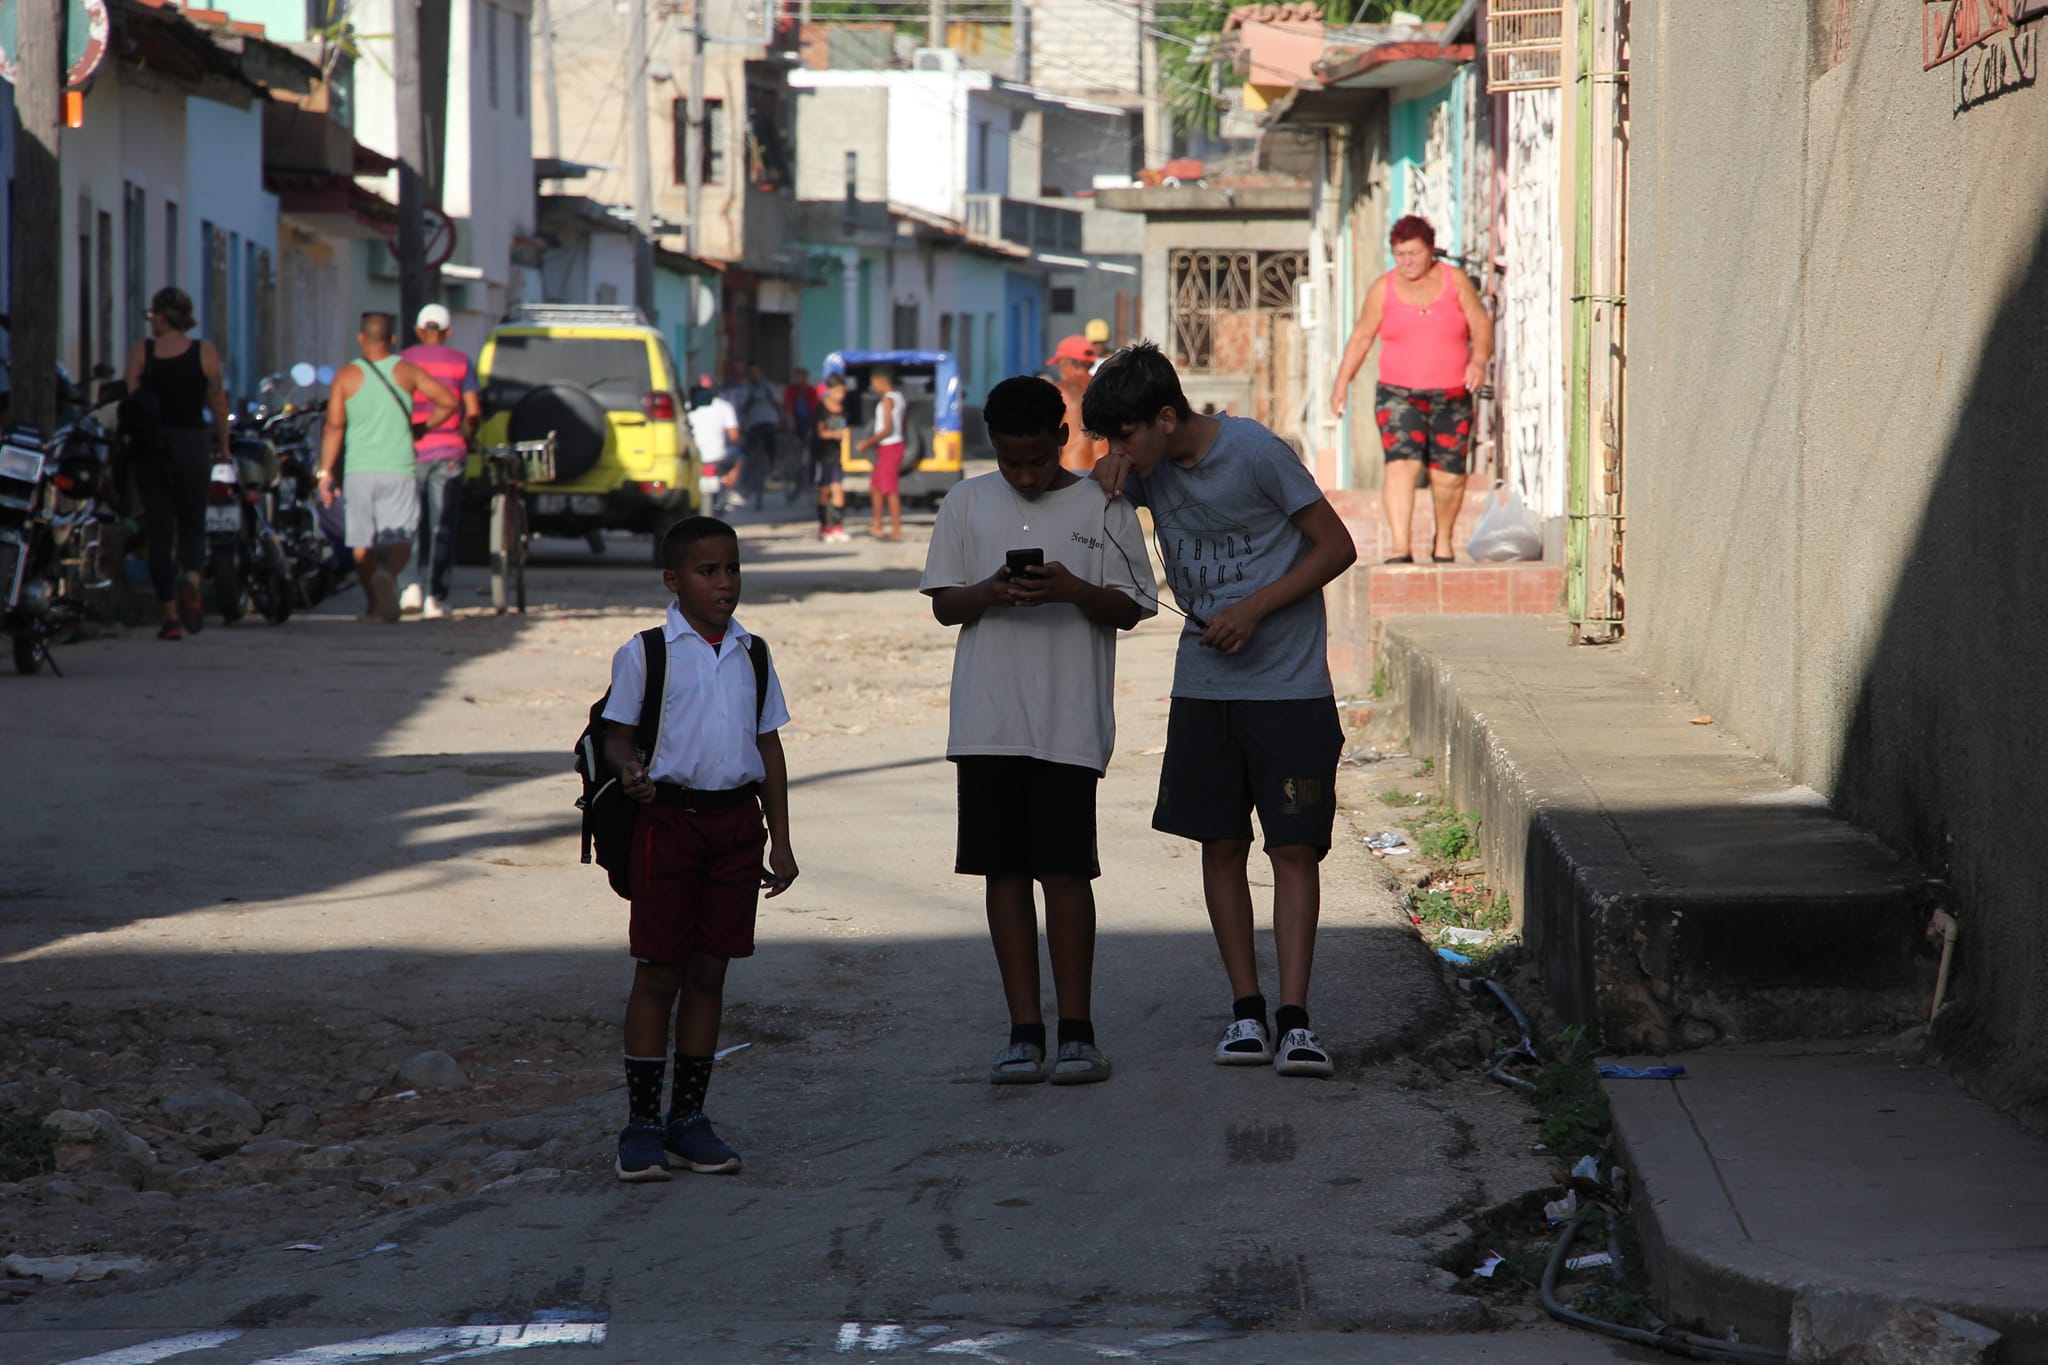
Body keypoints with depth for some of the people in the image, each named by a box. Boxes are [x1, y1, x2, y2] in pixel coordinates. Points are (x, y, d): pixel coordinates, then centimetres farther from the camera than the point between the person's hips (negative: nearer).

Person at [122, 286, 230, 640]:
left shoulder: (140, 352, -1)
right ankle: (190, 581, -20)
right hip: (193, 445, 0)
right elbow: (218, 402, 0)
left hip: (151, 448, 0)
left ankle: (170, 616, 2)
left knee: (159, 532, 6)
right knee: (193, 527, 12)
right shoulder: (205, 353, -1)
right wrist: (223, 445, 12)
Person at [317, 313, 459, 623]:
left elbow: (334, 426, -5)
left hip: (359, 470, 0)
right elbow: (449, 402, 2)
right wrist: (424, 427, 17)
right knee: (400, 538, -1)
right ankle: (388, 574, -31)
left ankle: (375, 604, 9)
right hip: (399, 469, 0)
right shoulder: (407, 371, 5)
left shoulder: (346, 376, 2)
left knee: (362, 542, 10)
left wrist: (326, 472, -4)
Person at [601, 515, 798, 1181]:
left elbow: (769, 749, 14)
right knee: (659, 972, -1)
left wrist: (780, 842, 12)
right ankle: (642, 1122, 5)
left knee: (709, 972, 7)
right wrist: (629, 771, -24)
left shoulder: (751, 654, 11)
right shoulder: (646, 654, -2)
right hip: (669, 818, -4)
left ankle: (688, 1119, 14)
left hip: (736, 820, 4)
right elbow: (619, 734, -1)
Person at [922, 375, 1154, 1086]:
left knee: (1065, 867, -5)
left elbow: (1129, 608, 2)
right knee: (1005, 870, 3)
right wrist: (990, 592, -11)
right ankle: (1024, 1031, 8)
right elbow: (944, 604, 10)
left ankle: (1076, 1029, 2)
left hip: (1070, 722, -2)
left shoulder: (1103, 507, 3)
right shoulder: (968, 503, 10)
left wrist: (1073, 590, -17)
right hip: (987, 721, 3)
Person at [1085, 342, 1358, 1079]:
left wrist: (1255, 608, -17)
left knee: (1294, 846, -7)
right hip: (1203, 685, 5)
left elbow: (1336, 546, -8)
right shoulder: (1149, 468, 1)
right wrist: (1107, 479, -8)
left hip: (1288, 685, -5)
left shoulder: (1256, 452, -14)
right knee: (1221, 844, 4)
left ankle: (1294, 1018, -9)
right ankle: (1246, 1010, 11)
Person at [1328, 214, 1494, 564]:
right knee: (1402, 465, -19)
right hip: (1399, 395, -1)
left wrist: (1479, 361, -16)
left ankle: (1443, 541, 30)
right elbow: (1361, 336, 9)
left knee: (1448, 476, 3)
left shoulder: (1454, 281, 3)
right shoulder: (1383, 289, 3)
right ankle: (1399, 549, -26)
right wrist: (1342, 383, 4)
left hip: (1451, 397, 1)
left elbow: (1480, 324, 3)